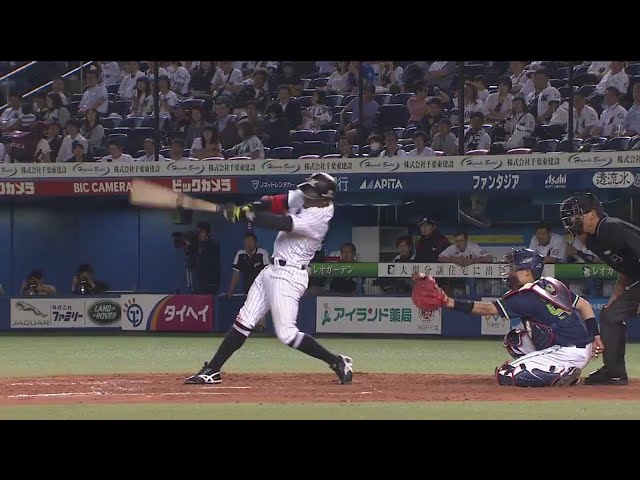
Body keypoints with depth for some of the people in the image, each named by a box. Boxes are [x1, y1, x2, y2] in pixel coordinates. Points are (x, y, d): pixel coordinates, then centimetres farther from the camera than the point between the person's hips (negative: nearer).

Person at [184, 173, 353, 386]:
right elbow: (276, 202, 1)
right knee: (244, 321, 8)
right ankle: (212, 371, 10)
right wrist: (250, 208, -20)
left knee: (286, 333, -11)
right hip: (272, 270, 9)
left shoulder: (318, 218, -22)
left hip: (289, 275, -9)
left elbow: (280, 223, -28)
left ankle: (338, 362, 1)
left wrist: (243, 214, -25)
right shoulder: (301, 199, 4)